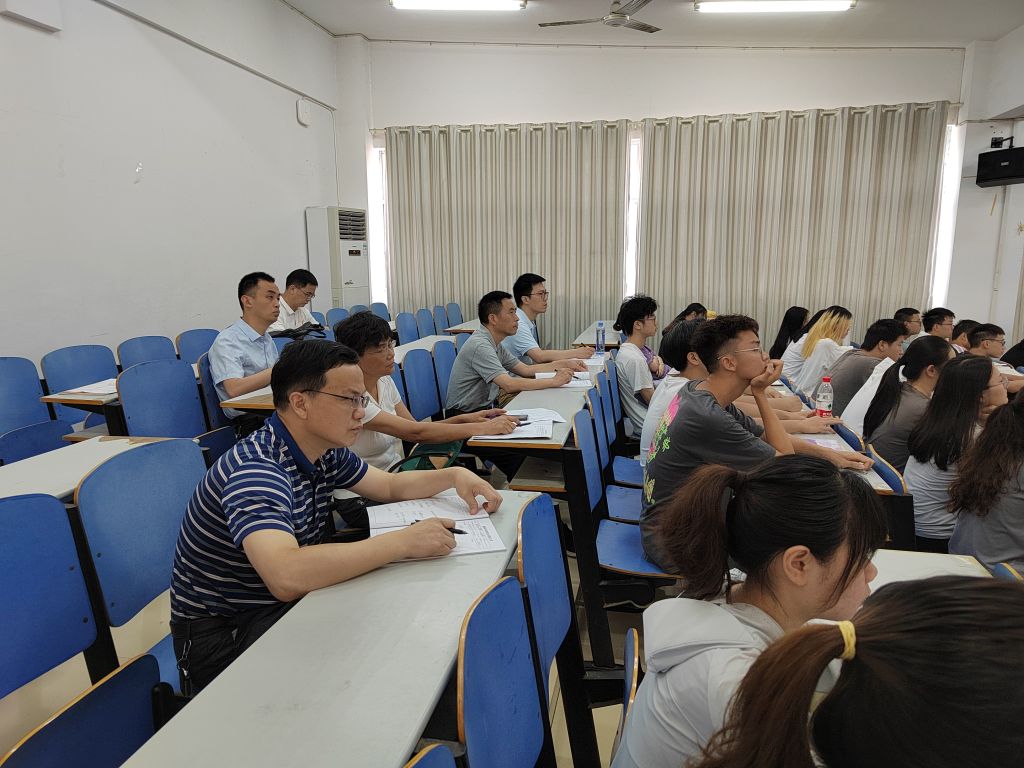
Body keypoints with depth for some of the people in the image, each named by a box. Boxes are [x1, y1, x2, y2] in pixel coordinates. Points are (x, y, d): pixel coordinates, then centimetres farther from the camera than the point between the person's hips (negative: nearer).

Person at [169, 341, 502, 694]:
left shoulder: (326, 453, -1)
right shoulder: (255, 470, -29)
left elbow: (390, 486, 14)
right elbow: (286, 577, -44)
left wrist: (455, 475, -4)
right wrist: (404, 541, -38)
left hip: (285, 605, 8)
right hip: (222, 634, -8)